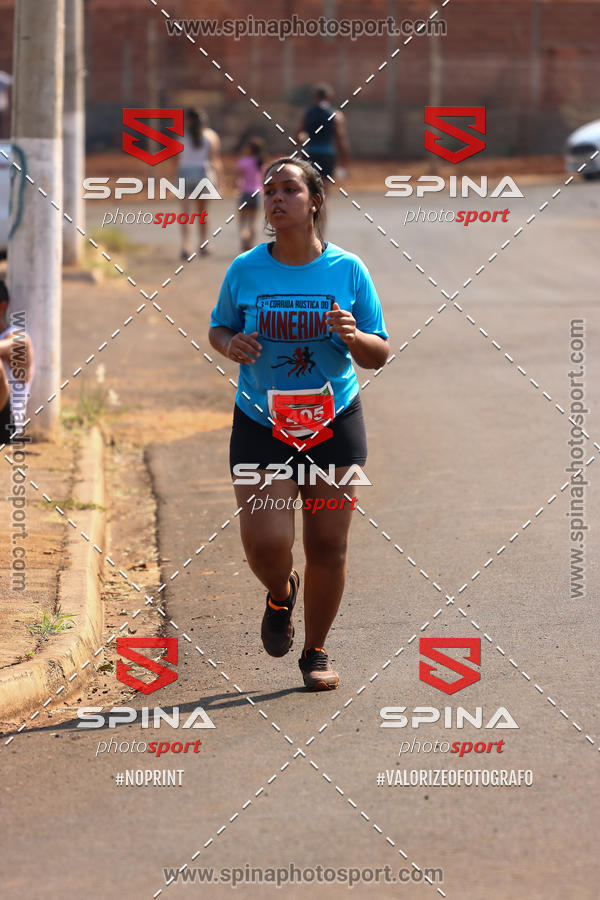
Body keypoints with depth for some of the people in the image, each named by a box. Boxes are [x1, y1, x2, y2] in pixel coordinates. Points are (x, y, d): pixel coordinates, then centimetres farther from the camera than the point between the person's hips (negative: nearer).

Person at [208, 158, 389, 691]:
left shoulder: (348, 270, -3)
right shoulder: (246, 271, -2)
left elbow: (379, 356, 3)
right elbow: (217, 329, 13)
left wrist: (354, 337, -20)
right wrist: (231, 345, -11)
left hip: (335, 424, 0)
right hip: (261, 427, 0)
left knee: (328, 546, 2)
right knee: (265, 542, -12)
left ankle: (316, 652, 23)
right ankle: (280, 594, 25)